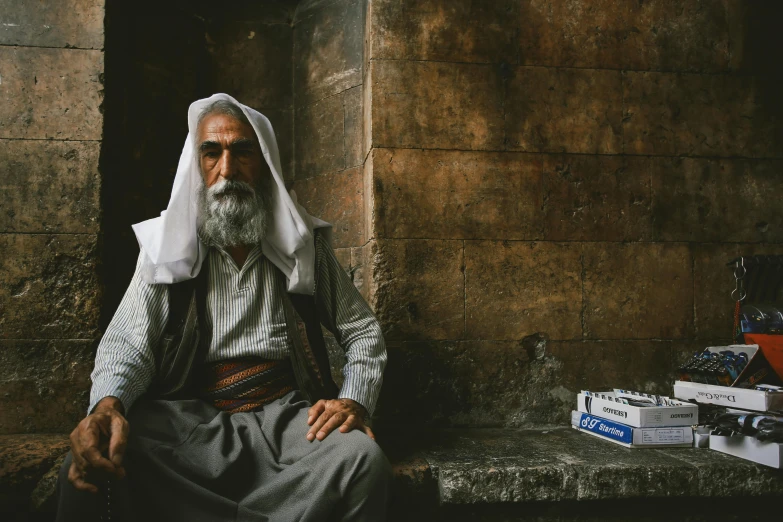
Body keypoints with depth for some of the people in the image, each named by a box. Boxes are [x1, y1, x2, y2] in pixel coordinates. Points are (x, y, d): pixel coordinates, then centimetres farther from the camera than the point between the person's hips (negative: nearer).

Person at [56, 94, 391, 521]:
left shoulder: (303, 245, 8)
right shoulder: (166, 246, 7)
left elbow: (363, 331, 11)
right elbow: (129, 340, -2)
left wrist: (354, 400, -9)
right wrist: (107, 403, -25)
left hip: (284, 414, 1)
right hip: (188, 418, 0)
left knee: (362, 459, -31)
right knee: (91, 471, -30)